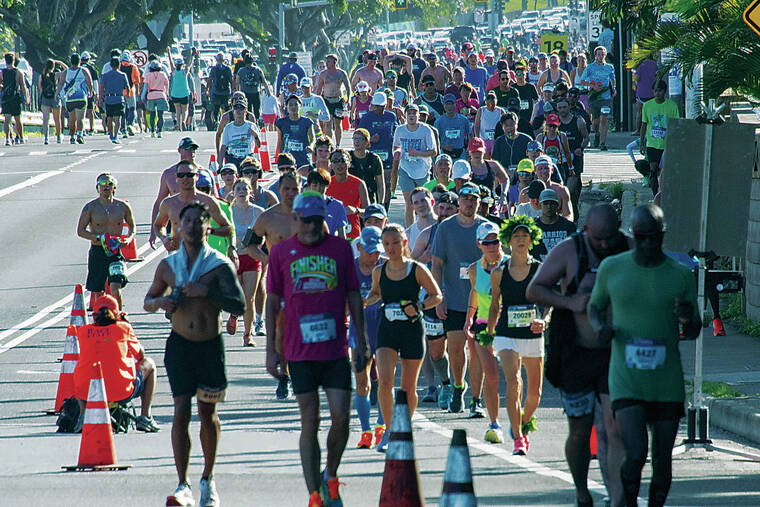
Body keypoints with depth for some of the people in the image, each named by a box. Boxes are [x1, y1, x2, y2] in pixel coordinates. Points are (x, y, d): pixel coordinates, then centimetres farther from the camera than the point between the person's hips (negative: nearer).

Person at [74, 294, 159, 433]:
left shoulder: (83, 331, 7)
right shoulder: (123, 328, 1)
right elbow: (141, 354, 17)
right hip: (122, 393, -2)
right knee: (149, 365, 26)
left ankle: (83, 415, 19)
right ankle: (145, 418, 19)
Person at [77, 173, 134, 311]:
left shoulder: (123, 206, 3)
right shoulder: (90, 207, -2)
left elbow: (132, 226, 17)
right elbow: (80, 231, -3)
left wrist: (128, 239, -5)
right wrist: (99, 238, -18)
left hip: (116, 252, 0)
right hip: (97, 252, 0)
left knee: (115, 288, -17)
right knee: (98, 293, 6)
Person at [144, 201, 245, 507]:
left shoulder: (219, 265, -5)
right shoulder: (168, 266, 4)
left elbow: (239, 306, -12)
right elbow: (148, 301, 17)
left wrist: (206, 292, -23)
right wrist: (160, 302, -7)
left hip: (210, 346, -1)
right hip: (179, 345, 1)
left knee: (207, 413, 10)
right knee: (181, 412, -10)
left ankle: (208, 479, 29)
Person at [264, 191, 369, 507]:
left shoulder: (340, 248, 5)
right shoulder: (281, 252, 4)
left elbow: (354, 296, 10)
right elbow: (273, 303, 8)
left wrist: (361, 342, 7)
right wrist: (271, 350, 5)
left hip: (336, 350, 1)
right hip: (300, 351, -1)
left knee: (341, 418, -5)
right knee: (310, 423, 0)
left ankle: (330, 478, 19)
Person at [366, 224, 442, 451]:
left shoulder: (417, 270, -6)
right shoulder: (379, 272, 3)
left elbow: (437, 296, 0)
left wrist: (419, 307, -17)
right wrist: (365, 303, 1)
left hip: (412, 331, -2)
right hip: (387, 332, 2)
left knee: (408, 388, 5)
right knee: (385, 382, -17)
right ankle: (388, 431, -4)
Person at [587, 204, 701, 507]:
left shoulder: (680, 275, 1)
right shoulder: (612, 268, 0)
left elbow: (693, 333, 8)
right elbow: (595, 307, 16)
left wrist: (688, 319, -16)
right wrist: (600, 328, -7)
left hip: (667, 383, 2)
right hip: (626, 381, -1)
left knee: (662, 459, 5)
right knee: (635, 455, -17)